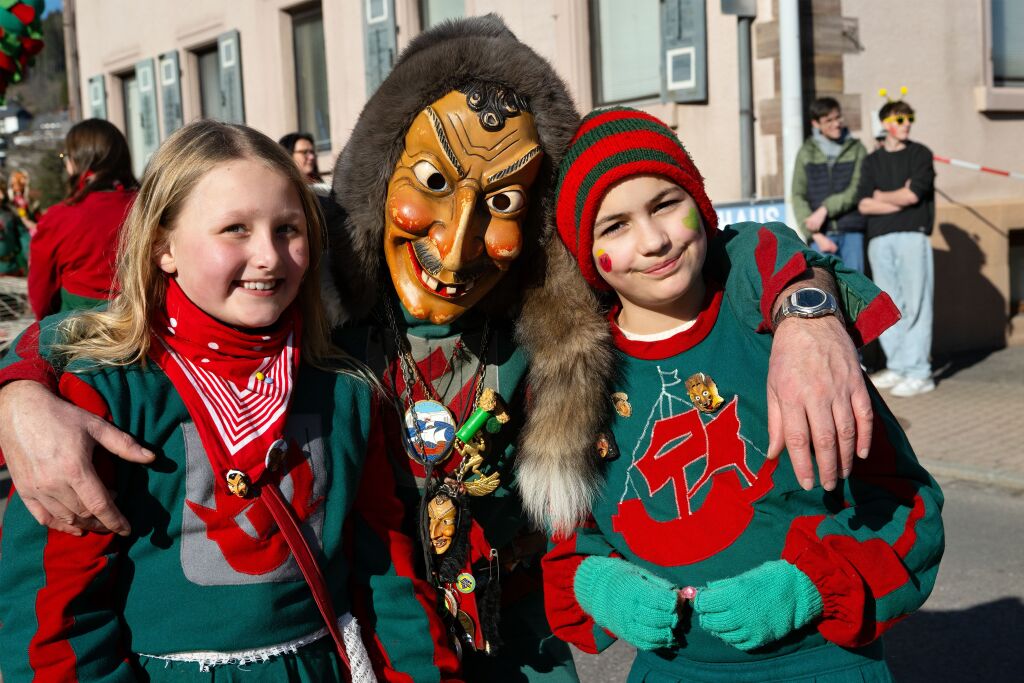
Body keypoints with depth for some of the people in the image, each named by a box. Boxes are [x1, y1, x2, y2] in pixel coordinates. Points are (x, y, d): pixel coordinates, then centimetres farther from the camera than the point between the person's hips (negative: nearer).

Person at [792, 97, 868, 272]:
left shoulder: (856, 149, 7)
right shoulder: (806, 153, 8)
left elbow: (857, 191, -3)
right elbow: (798, 197, 3)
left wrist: (825, 209, -14)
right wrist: (816, 234, -8)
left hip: (853, 233, 0)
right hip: (821, 234, 0)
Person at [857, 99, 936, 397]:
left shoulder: (920, 154, 7)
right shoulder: (872, 161, 16)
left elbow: (912, 194, -7)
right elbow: (864, 204, 4)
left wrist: (882, 197, 7)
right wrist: (900, 201, -5)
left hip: (912, 236, -4)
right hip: (879, 239, 4)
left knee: (915, 304, -7)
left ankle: (917, 373, -7)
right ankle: (897, 368, 12)